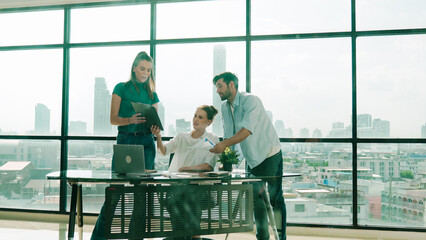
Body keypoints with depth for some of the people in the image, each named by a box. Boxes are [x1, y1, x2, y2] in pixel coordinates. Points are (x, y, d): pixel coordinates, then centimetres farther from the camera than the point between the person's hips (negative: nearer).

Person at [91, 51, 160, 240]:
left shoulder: (152, 95, 13)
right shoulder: (122, 88, 4)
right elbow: (113, 119, -2)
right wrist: (131, 120, -20)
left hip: (146, 142, 3)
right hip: (124, 141, -3)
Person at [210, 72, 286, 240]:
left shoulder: (251, 101, -18)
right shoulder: (225, 108, 5)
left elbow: (247, 130, -31)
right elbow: (228, 136, 8)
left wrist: (224, 144, -37)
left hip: (270, 155, -7)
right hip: (252, 159, 7)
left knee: (275, 198, -5)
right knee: (256, 198, 9)